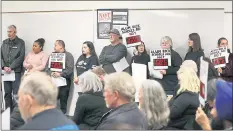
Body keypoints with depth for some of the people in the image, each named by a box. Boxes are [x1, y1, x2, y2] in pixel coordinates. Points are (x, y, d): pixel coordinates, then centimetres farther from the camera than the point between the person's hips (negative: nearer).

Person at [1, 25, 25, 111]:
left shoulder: (20, 42, 1)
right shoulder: (4, 42, 14)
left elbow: (21, 57, -7)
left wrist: (11, 67, -13)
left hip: (16, 71, -4)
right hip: (6, 71, 4)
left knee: (16, 93, -7)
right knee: (7, 92, 6)